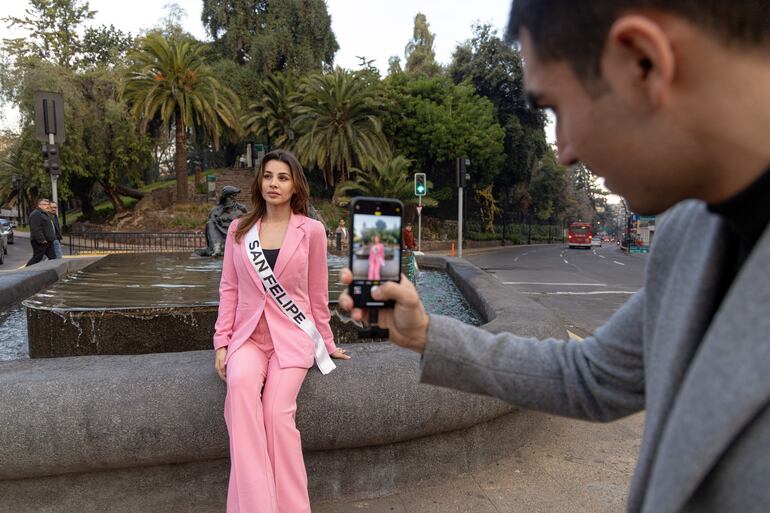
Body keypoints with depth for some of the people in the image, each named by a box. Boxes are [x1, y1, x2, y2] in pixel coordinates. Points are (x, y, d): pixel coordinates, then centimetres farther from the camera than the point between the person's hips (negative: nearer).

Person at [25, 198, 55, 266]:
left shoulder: (45, 214, 19)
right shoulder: (36, 214, -15)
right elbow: (36, 229, -23)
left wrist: (53, 237, 21)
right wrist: (41, 240, -25)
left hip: (48, 241, 10)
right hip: (40, 242, -10)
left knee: (53, 257, 8)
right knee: (37, 258, -4)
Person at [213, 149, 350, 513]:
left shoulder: (311, 230, 1)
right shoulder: (238, 229, 7)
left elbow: (317, 291, 7)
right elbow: (229, 288, 8)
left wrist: (326, 343, 12)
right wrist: (222, 342, 1)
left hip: (292, 335, -1)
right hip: (248, 334, 2)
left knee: (277, 412, -25)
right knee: (241, 382, -31)